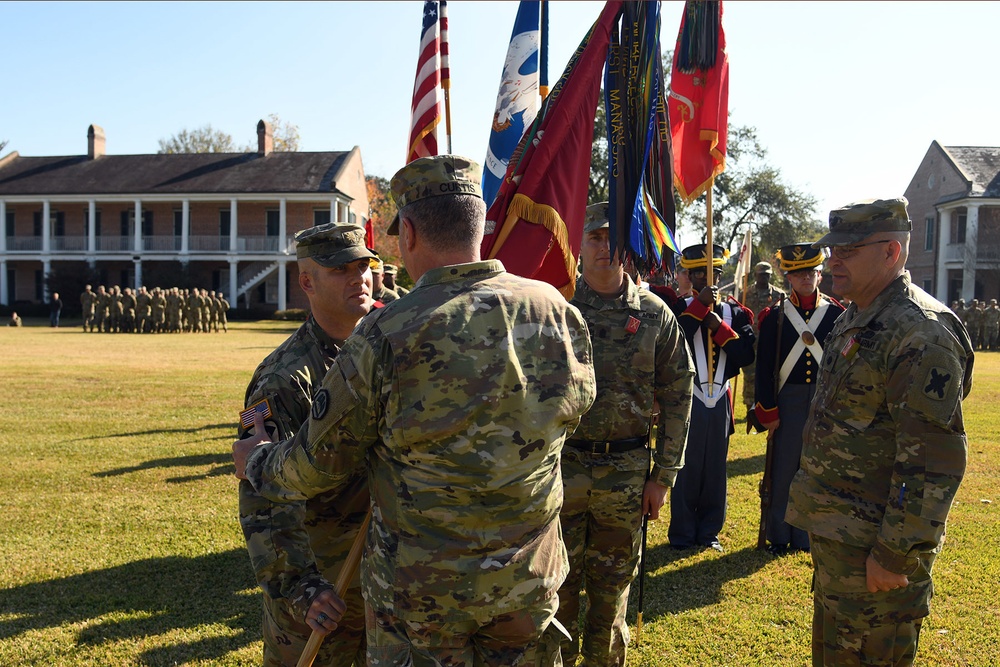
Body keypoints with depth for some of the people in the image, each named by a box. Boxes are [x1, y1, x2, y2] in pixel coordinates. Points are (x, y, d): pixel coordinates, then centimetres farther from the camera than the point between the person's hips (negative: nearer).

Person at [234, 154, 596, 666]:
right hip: (530, 582, 4)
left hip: (421, 590, -3)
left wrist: (254, 461, 11)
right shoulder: (560, 312, -9)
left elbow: (319, 467, -10)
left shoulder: (386, 335, -22)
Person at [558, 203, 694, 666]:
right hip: (561, 466, 0)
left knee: (612, 588, 15)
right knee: (558, 585, 11)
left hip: (626, 472, 1)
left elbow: (677, 397, 3)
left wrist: (663, 475, 1)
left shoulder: (655, 315, 0)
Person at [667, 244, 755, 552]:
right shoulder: (680, 308, -2)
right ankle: (682, 534, 16)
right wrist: (700, 305, -20)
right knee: (686, 467, 4)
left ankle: (709, 531, 24)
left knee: (716, 468, 10)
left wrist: (720, 327, -15)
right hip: (687, 398, -3)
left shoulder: (734, 312, 7)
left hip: (720, 400, 3)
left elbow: (747, 355, -4)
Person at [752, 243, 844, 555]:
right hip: (787, 400, -1)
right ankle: (780, 535, 19)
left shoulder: (837, 313, 2)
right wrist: (768, 410, -6)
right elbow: (764, 366, -2)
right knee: (783, 469, 5)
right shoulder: (775, 315, -1)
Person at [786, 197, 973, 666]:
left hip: (874, 545, -9)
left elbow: (935, 460, -25)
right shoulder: (853, 320, 11)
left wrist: (894, 552, -22)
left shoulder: (921, 333, -21)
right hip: (834, 535, 9)